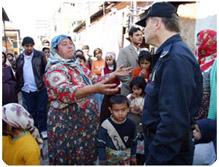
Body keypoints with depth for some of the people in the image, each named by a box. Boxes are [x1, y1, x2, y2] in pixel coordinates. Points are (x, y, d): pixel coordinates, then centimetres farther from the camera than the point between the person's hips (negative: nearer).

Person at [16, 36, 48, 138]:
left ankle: (43, 130, 20)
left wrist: (45, 82, -11)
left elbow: (46, 69, -5)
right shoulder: (19, 58, 6)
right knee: (31, 111, 15)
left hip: (40, 88, -3)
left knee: (41, 110, 6)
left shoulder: (40, 55, -5)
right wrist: (19, 87, 7)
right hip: (26, 90, 4)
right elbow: (18, 74, 10)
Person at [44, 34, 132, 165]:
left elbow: (95, 81, 18)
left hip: (87, 122, 7)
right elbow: (65, 91, -33)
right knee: (66, 159, 8)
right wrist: (95, 89, -47)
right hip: (67, 124, -7)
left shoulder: (77, 67, 10)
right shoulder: (54, 69, -16)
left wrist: (115, 74, 6)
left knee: (86, 158, 19)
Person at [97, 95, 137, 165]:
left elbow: (133, 142, 2)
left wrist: (133, 156, 9)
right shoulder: (106, 125, -22)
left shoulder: (131, 125, -13)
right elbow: (101, 145, -14)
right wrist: (102, 161, -11)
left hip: (125, 159, 3)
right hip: (109, 158, -2)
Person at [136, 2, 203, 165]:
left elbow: (174, 120, -30)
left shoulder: (176, 58, -24)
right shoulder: (168, 54, 8)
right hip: (162, 146, 9)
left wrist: (155, 159, -23)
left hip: (169, 155, -9)